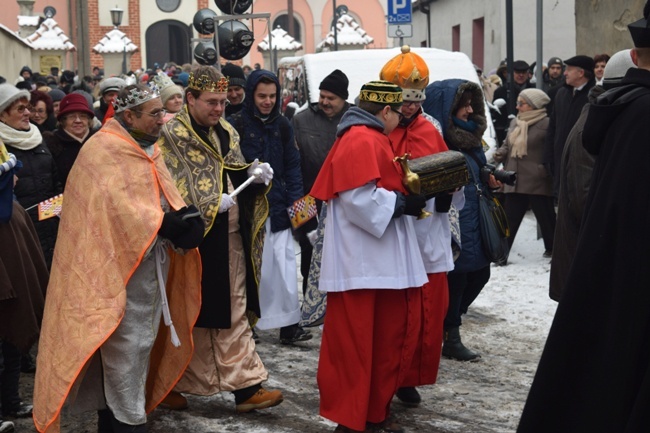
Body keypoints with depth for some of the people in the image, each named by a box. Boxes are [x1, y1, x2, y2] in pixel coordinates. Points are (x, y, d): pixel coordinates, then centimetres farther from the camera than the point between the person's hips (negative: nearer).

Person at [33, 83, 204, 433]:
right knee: (126, 345, -5)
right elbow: (122, 209, -24)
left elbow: (166, 198, 11)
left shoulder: (147, 149, 13)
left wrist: (183, 220, -10)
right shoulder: (104, 151, -14)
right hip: (122, 265, -9)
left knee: (141, 340, 14)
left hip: (151, 264, 9)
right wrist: (167, 227, -25)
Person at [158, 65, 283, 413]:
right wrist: (209, 204, -23)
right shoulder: (172, 136, -9)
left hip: (230, 239, 6)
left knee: (233, 315, 8)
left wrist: (254, 174, -5)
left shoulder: (226, 133, 12)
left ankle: (245, 386, 11)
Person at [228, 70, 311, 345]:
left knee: (284, 264, 0)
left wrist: (295, 199, 1)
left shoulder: (282, 125, 10)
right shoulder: (236, 124, -4)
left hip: (278, 207, 3)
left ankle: (289, 324, 4)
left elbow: (292, 165, 11)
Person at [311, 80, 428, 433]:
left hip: (379, 258, 11)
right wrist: (402, 203, -16)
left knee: (387, 335, 15)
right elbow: (359, 198, -24)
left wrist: (405, 197, 12)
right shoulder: (362, 141, -15)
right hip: (361, 262, -11)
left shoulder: (369, 139, 18)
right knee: (355, 340, -3)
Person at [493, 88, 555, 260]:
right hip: (514, 181, 6)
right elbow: (507, 145, 21)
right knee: (509, 219, 8)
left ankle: (553, 250, 21)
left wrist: (544, 169, -20)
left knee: (546, 218, 7)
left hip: (538, 183, -6)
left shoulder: (546, 124, -11)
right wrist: (499, 154, 3)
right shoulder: (515, 122, 13)